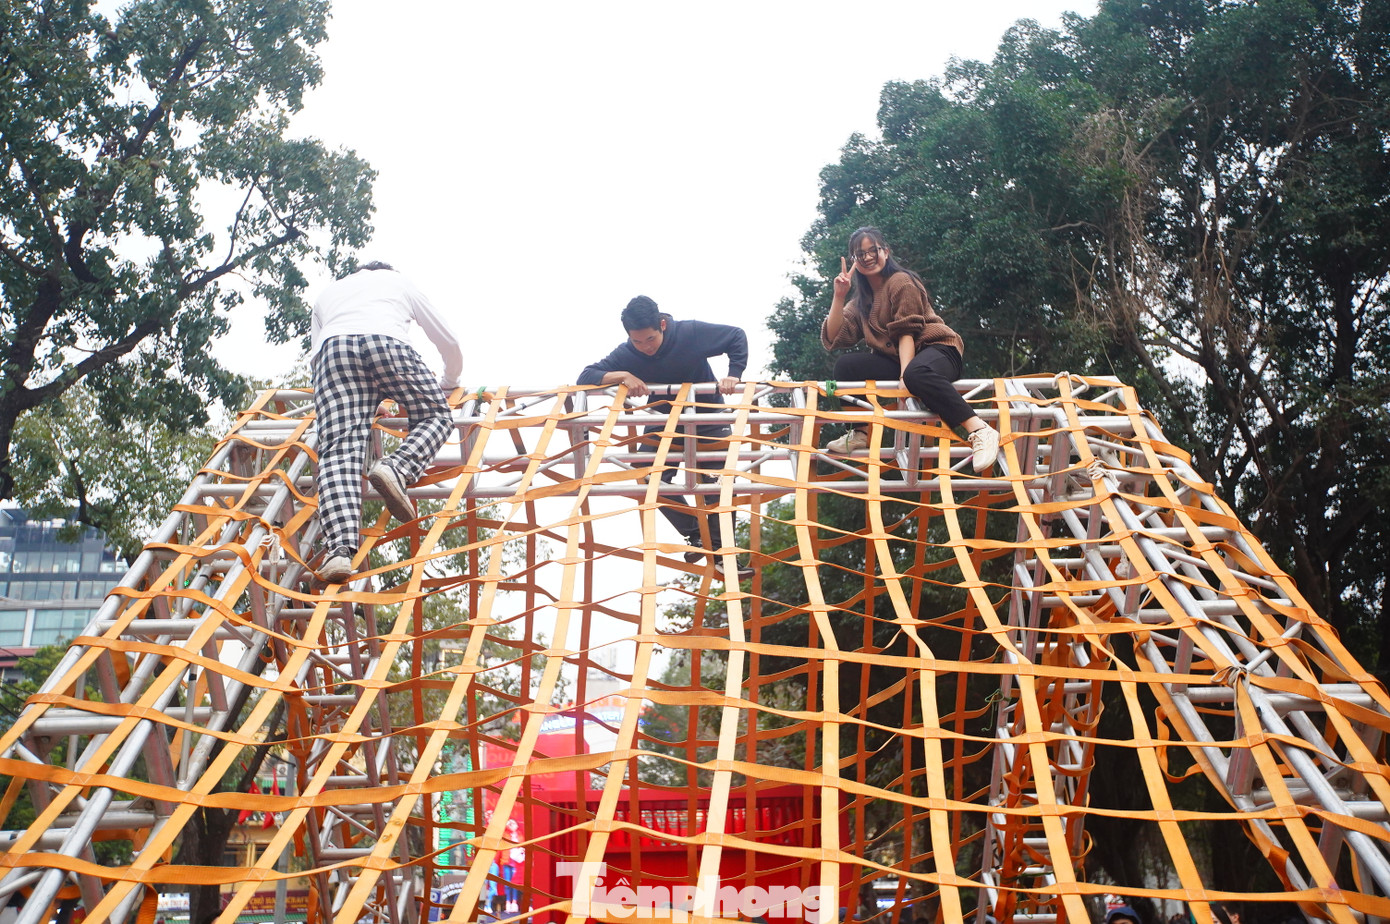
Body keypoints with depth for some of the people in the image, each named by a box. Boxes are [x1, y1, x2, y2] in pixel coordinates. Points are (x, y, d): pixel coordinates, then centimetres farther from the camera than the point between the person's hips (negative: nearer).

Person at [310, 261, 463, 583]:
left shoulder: (327, 292, 42)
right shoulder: (399, 282, 38)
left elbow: (316, 353, 39)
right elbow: (449, 341, 38)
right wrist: (449, 383, 55)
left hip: (332, 348, 2)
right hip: (386, 341, -1)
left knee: (340, 450, -11)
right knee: (437, 415, 14)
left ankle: (340, 548, -32)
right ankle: (397, 469, -18)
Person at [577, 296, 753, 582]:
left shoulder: (691, 333, -25)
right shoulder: (626, 354, -20)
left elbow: (737, 337, -13)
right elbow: (585, 377, -23)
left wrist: (734, 375, -26)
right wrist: (622, 376, -39)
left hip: (709, 419, -2)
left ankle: (719, 554, 2)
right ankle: (696, 535, -2)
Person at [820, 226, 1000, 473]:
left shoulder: (901, 282, -3)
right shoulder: (860, 300, 17)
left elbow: (907, 332, -14)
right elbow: (833, 340, 5)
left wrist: (905, 373, -27)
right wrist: (839, 296, -4)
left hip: (936, 350, -7)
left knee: (916, 373, -41)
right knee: (845, 365, -8)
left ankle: (979, 430, -42)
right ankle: (861, 433, -3)